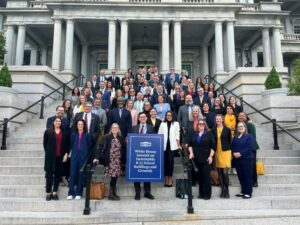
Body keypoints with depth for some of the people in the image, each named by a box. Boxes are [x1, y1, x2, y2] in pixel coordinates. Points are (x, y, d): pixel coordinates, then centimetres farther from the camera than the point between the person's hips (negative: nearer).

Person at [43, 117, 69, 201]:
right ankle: (48, 192, 12)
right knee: (49, 174, 2)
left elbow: (67, 144, 7)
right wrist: (48, 152, 3)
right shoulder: (48, 131, 1)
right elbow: (45, 143, 4)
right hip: (50, 156, -2)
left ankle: (55, 192, 15)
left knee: (58, 174, 5)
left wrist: (66, 154, -2)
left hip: (60, 156, 2)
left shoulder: (64, 133, 7)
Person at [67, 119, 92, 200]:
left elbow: (89, 146, 5)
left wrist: (86, 155, 3)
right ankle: (71, 193, 5)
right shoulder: (73, 134, 7)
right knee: (72, 173, -2)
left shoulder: (87, 135, 2)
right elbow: (71, 144, 14)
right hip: (74, 156, 1)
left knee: (81, 174, 3)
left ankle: (78, 193, 11)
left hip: (83, 157, -1)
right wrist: (75, 151, 8)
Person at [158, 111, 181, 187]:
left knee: (170, 160, -8)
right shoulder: (162, 124, 12)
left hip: (172, 145, -1)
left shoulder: (176, 124, 10)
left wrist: (178, 145, 1)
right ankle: (166, 177, 12)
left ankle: (170, 178, 1)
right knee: (165, 161, 2)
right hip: (164, 145, 2)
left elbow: (177, 135, 6)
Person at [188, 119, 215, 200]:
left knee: (206, 176, -3)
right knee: (199, 176, 6)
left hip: (206, 159, -3)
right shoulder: (193, 134, 11)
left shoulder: (209, 134, 2)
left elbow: (213, 146, 0)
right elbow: (190, 144, 12)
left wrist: (211, 156, -7)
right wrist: (191, 152, -2)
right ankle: (201, 193, 16)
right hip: (196, 158, 3)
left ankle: (207, 194, 7)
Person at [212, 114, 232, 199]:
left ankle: (226, 190, 8)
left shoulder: (227, 129, 1)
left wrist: (229, 152, 0)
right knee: (220, 172, 7)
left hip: (225, 152, -3)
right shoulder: (213, 130, 6)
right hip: (217, 152, 3)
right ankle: (222, 190, 19)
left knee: (225, 172, -8)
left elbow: (229, 141, 4)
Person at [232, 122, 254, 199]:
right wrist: (234, 153, -7)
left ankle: (248, 193, 7)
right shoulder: (235, 137, 17)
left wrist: (240, 153, -20)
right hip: (237, 160, 6)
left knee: (247, 177, -1)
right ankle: (243, 192, 21)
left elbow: (249, 147, -15)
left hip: (246, 159, -6)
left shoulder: (249, 136, -4)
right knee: (240, 176, 11)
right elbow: (232, 146, 13)